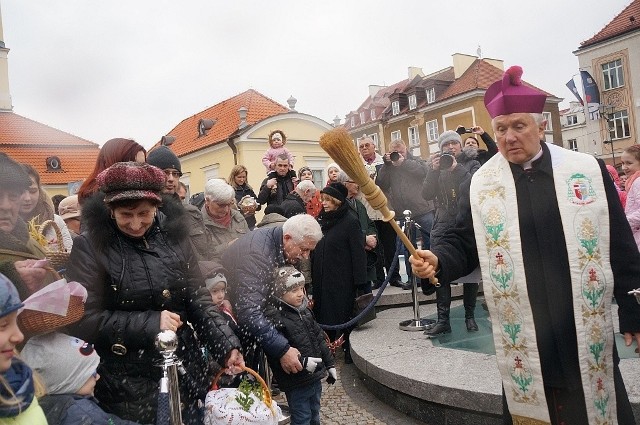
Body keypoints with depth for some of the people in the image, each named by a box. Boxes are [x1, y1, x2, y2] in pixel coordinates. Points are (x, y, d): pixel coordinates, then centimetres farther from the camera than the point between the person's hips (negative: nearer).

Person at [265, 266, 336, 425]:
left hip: (315, 377, 8)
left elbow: (319, 339, 14)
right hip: (296, 383, -8)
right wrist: (302, 362, -28)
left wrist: (330, 364, 15)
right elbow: (276, 353, -28)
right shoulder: (274, 318, -21)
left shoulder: (304, 310, 5)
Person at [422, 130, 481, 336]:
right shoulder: (438, 167, 14)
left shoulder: (472, 164, 9)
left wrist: (457, 168, -18)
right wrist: (433, 170, -12)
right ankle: (443, 319, 0)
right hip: (443, 225, 1)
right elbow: (427, 194, 0)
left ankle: (470, 316, 18)